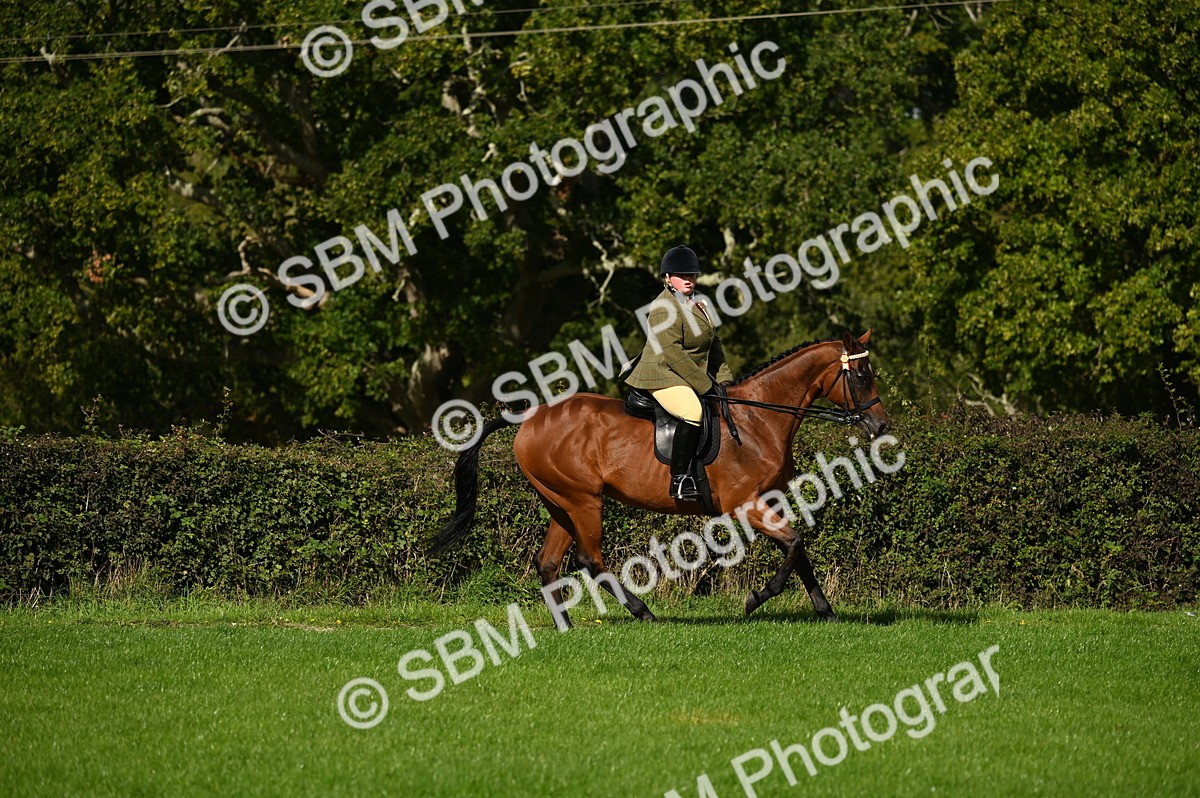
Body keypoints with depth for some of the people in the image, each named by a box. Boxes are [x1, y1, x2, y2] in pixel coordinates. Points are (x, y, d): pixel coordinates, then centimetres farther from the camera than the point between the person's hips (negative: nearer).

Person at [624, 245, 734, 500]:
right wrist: (704, 385, -20)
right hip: (663, 376, -10)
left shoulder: (699, 301, 15)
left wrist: (724, 379, 9)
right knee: (693, 413, -34)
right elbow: (672, 353, -22)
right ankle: (680, 480, -31)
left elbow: (714, 343, 21)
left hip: (694, 376, 10)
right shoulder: (663, 308, -15)